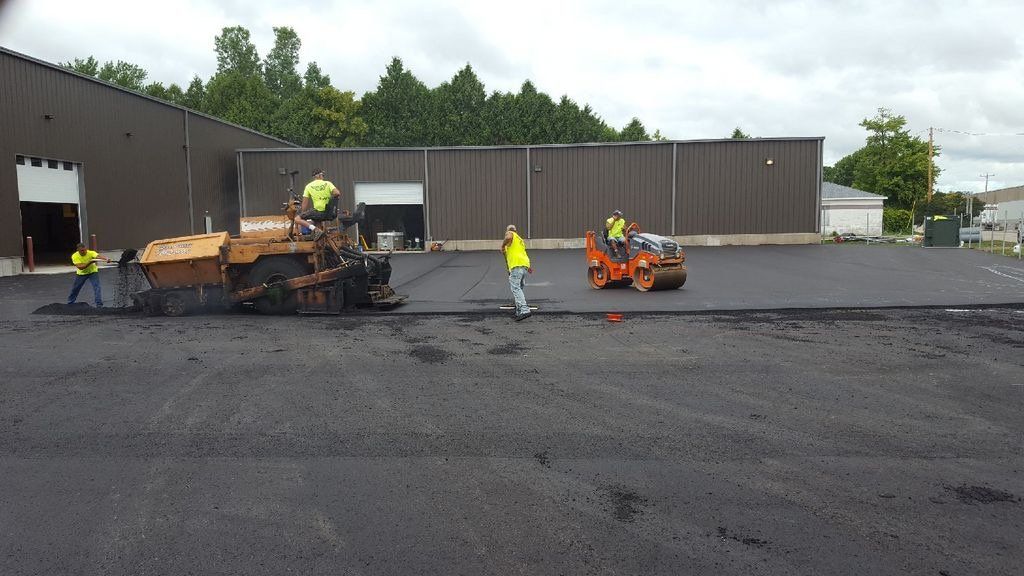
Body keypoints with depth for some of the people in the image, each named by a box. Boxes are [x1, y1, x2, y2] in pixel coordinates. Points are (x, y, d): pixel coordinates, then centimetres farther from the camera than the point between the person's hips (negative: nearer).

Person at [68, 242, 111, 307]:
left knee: (96, 287, -20)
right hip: (81, 273, 2)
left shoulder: (91, 253, -25)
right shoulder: (74, 256, -21)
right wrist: (89, 263, -44)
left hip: (92, 272, -2)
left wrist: (106, 259, -67)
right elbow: (80, 267, -31)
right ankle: (70, 303, 35)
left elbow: (98, 256, -46)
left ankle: (99, 304, -19)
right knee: (75, 289, 14)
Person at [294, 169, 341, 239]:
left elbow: (305, 204, 3)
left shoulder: (309, 186, 4)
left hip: (318, 212, -3)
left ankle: (315, 230, -19)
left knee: (297, 219, 3)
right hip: (329, 215, 3)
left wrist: (302, 214, 15)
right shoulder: (328, 183, 5)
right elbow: (337, 193, -11)